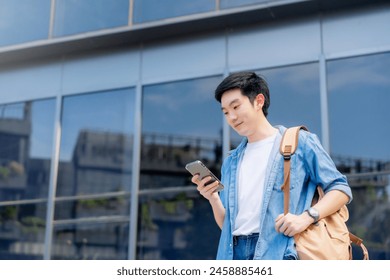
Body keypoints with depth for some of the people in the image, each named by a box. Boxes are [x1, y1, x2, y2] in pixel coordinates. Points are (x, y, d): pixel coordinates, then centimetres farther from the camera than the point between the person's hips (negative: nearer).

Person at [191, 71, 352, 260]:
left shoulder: (300, 143, 6)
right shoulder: (231, 162, 22)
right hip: (233, 253, 5)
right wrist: (213, 198, 0)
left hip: (277, 252, -5)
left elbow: (341, 188, 3)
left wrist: (306, 217, -13)